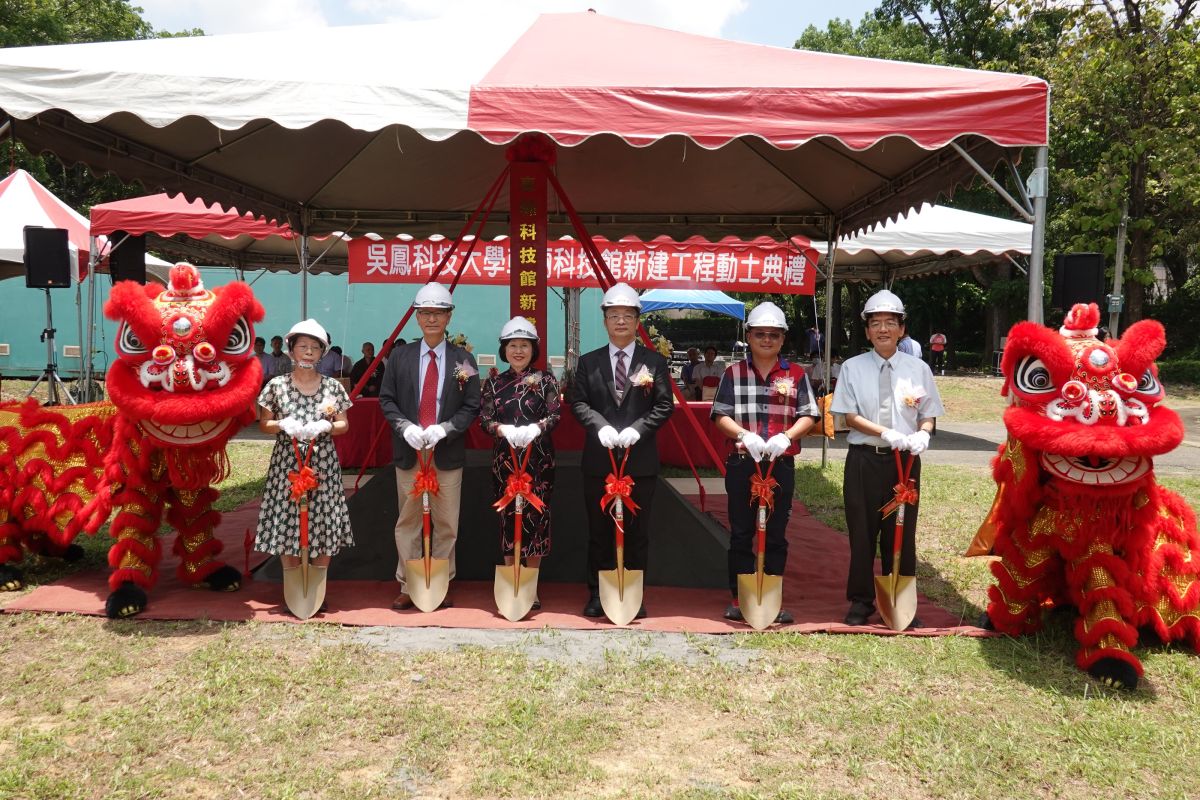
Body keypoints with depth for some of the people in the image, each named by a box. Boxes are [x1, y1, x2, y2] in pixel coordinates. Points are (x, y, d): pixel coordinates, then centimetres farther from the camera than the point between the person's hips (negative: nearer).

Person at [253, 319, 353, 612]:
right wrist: (283, 425, -14)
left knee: (324, 528, 1)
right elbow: (263, 424, 6)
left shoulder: (333, 387, 4)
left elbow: (344, 425, 7)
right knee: (286, 527, 1)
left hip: (323, 464, 1)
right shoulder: (277, 385, 2)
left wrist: (325, 426, -13)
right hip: (287, 464, 0)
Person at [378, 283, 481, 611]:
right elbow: (386, 399, 5)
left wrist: (444, 429, -15)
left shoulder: (463, 360, 2)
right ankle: (407, 586, 18)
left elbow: (471, 407, 0)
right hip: (408, 451, 1)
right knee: (407, 522, 8)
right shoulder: (400, 356, 5)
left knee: (447, 524, 6)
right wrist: (406, 427, -12)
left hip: (447, 453, -1)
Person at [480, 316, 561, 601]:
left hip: (539, 459, -1)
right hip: (505, 458, 2)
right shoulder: (494, 382, 8)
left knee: (536, 516, 1)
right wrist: (504, 430, -18)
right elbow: (484, 418, 2)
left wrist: (535, 428, -23)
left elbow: (555, 414, -3)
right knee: (508, 516, 3)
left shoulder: (545, 379, 3)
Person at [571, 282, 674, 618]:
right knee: (598, 530, 8)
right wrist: (601, 427, -15)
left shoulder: (655, 361, 5)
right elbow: (578, 402, 3)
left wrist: (636, 429, -15)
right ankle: (597, 593, 18)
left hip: (640, 459, -1)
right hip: (598, 458, 1)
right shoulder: (588, 362, 9)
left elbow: (665, 405, -1)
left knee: (637, 531, 6)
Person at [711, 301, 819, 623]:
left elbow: (808, 416, 3)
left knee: (777, 534, 7)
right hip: (741, 463, 0)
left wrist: (786, 436, -16)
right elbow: (721, 415, 0)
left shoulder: (796, 375, 7)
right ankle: (739, 598, 16)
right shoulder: (733, 373, 5)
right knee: (740, 533, 6)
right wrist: (744, 435, -18)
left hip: (781, 464, 1)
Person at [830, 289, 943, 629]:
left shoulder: (918, 368, 5)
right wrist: (886, 433, -19)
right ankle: (861, 601, 20)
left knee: (902, 533, 7)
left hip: (905, 460, 1)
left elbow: (928, 414, 7)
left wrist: (923, 434, -15)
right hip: (864, 459, -1)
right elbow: (850, 416, -5)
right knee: (862, 532, 6)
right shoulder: (853, 367, 1)